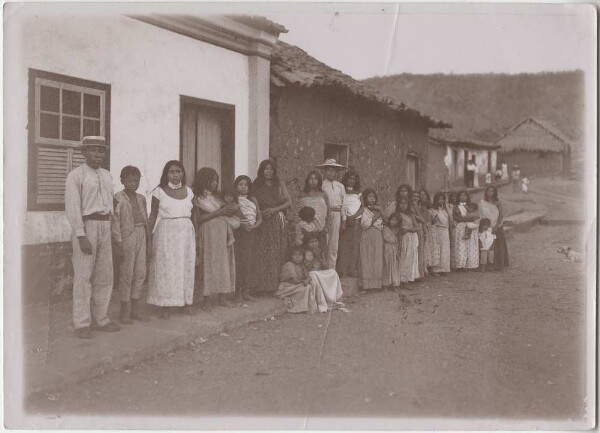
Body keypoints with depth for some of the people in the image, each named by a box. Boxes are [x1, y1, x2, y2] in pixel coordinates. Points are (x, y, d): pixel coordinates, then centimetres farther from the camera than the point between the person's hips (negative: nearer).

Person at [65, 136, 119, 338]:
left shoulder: (107, 176, 16)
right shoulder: (76, 176, -4)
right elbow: (72, 208, -10)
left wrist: (111, 230, 11)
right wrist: (81, 236, -17)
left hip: (105, 226, 7)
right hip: (85, 225, -7)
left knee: (104, 276, 9)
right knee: (83, 276, -4)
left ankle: (100, 319, 20)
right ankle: (82, 324, 4)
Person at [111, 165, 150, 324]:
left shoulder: (141, 198, 13)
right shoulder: (118, 198, -5)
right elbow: (115, 223, -8)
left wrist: (147, 240, 15)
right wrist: (119, 244, -13)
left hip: (141, 236, 6)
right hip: (127, 236, -6)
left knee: (140, 272, 7)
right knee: (127, 273, -1)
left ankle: (135, 308, 17)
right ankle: (125, 311, 9)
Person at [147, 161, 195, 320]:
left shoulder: (188, 191, 9)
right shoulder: (159, 192, -1)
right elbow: (153, 216, 1)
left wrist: (195, 233, 10)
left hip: (186, 232, 4)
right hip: (166, 232, -3)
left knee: (186, 266, 6)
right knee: (166, 267, -1)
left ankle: (187, 301, 17)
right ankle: (166, 306, 6)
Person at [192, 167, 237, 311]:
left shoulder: (216, 196, 16)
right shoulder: (197, 197, -3)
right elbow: (198, 219, -13)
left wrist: (232, 209, -5)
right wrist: (218, 212, -14)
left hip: (224, 232, 6)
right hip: (209, 234, -6)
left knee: (224, 263, 6)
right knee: (209, 264, -5)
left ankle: (222, 297, 12)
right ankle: (207, 299, 1)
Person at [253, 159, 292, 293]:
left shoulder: (280, 185, 10)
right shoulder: (256, 186, 5)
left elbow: (289, 202, 4)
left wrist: (274, 209, -8)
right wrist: (261, 212, -14)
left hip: (278, 221, 2)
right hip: (263, 222, -2)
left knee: (278, 254, 1)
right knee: (262, 253, -4)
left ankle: (276, 284, 7)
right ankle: (263, 284, 0)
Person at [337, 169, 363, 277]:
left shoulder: (358, 193, 15)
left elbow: (362, 207, 8)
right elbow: (342, 206, -3)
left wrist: (353, 217, -8)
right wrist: (343, 220, -14)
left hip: (356, 220, 3)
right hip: (345, 219, -3)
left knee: (355, 245, -1)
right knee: (344, 245, -6)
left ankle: (353, 270, 1)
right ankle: (343, 270, -6)